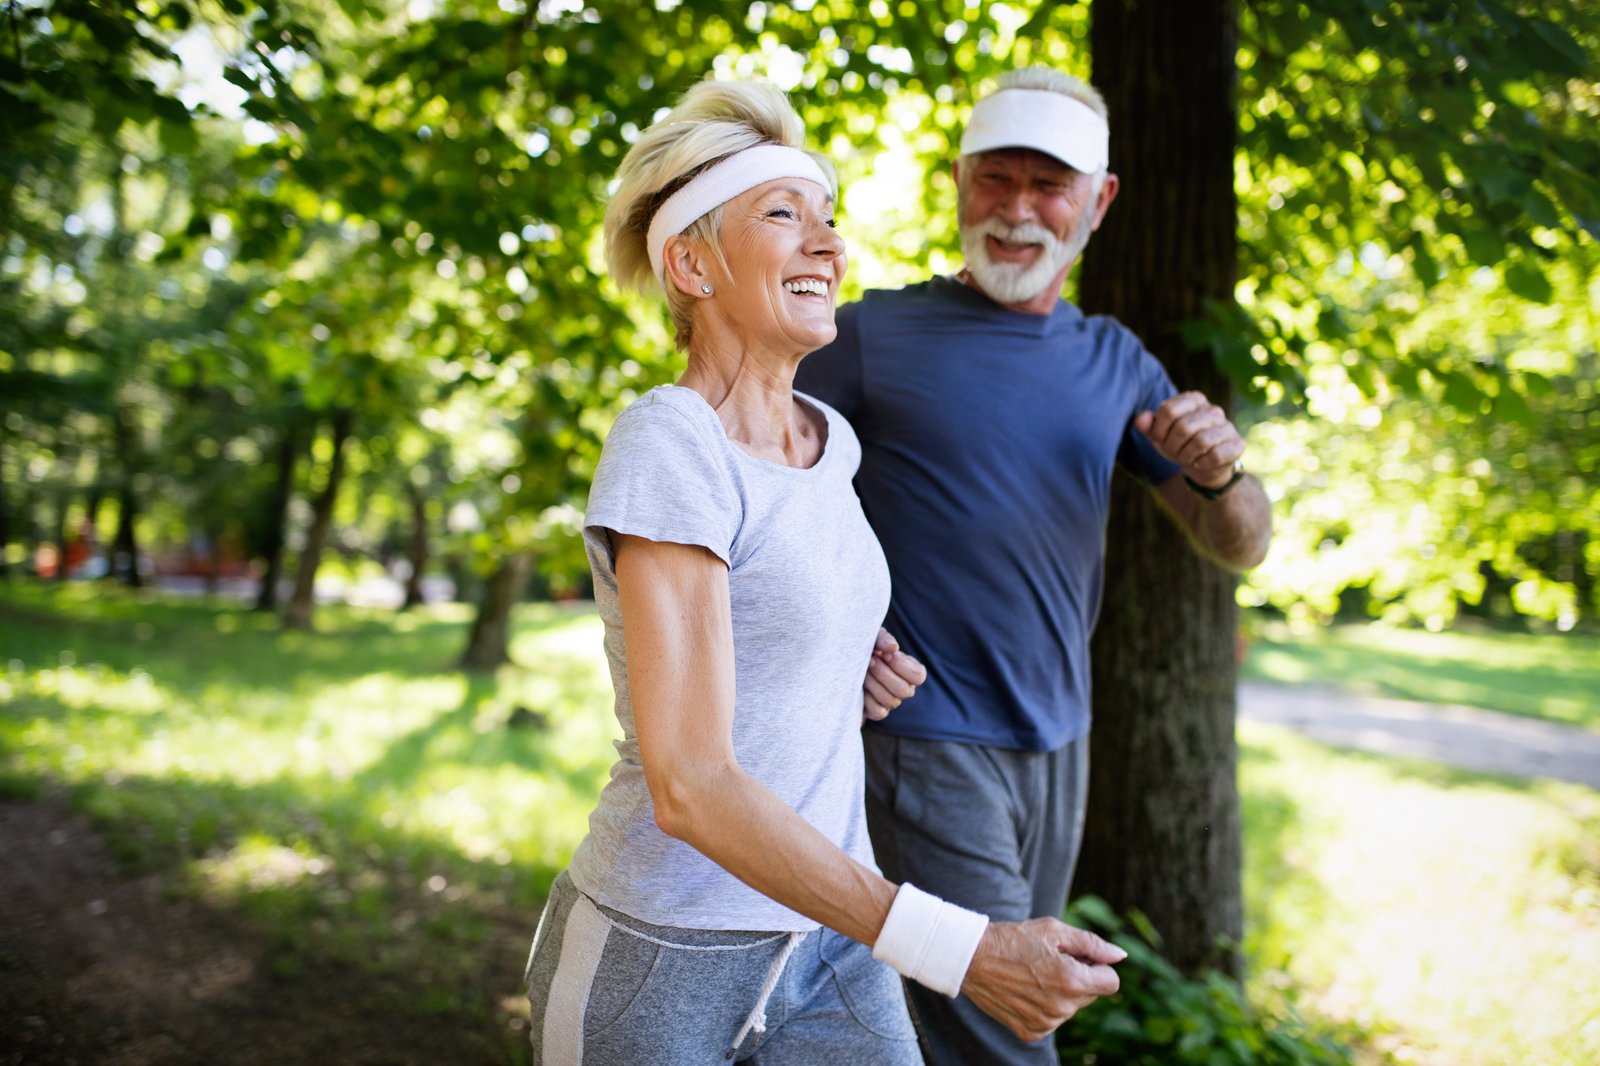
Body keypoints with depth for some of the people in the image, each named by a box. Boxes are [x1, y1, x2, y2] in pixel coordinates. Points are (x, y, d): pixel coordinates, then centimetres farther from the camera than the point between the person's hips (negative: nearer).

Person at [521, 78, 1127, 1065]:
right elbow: (687, 785, -28)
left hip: (823, 941, 6)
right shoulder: (664, 449, -20)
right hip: (657, 956, -6)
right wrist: (964, 954, -32)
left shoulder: (828, 438, 2)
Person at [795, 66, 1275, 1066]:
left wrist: (1225, 474, -14)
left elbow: (1241, 546, 9)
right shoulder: (877, 336, -6)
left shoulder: (1114, 362, 9)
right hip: (928, 745, -5)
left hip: (1058, 743, 6)